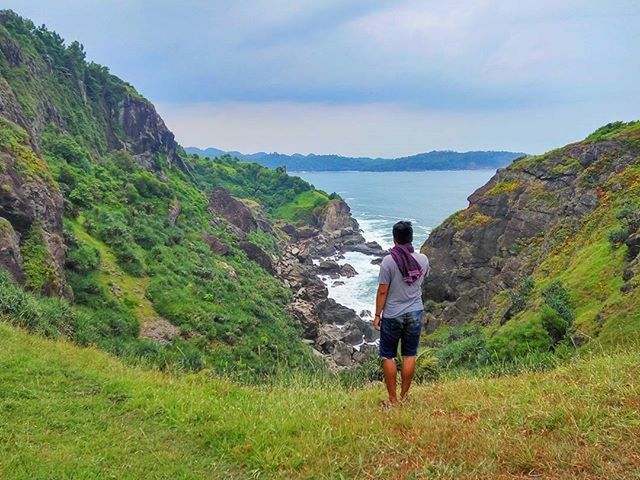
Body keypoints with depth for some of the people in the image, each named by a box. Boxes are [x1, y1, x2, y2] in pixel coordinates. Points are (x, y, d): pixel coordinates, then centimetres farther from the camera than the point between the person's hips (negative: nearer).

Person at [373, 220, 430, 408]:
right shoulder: (423, 259, -4)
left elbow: (382, 291, -14)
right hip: (415, 314, 4)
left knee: (388, 357, 9)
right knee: (409, 355, 13)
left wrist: (377, 315, -3)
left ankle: (392, 399, 14)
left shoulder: (388, 261, -17)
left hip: (392, 315, -4)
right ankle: (404, 397, 22)